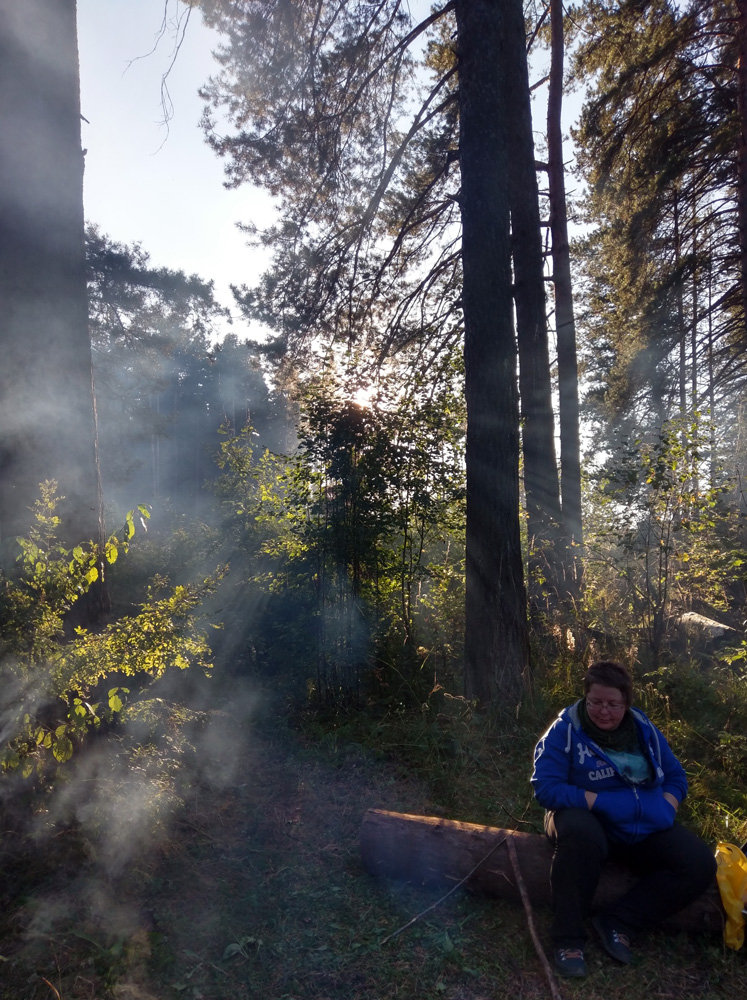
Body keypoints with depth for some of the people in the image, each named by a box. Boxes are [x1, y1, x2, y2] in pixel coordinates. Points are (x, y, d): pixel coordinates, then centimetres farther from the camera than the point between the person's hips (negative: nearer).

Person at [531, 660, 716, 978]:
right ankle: (567, 937, -20)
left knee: (700, 864, -16)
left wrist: (664, 810, -9)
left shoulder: (643, 729, 4)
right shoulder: (565, 729, -12)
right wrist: (605, 802, -25)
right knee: (580, 834, -40)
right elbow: (546, 787, -20)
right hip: (588, 819, -5)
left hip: (645, 829, 5)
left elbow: (676, 776, 12)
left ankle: (618, 921, -7)